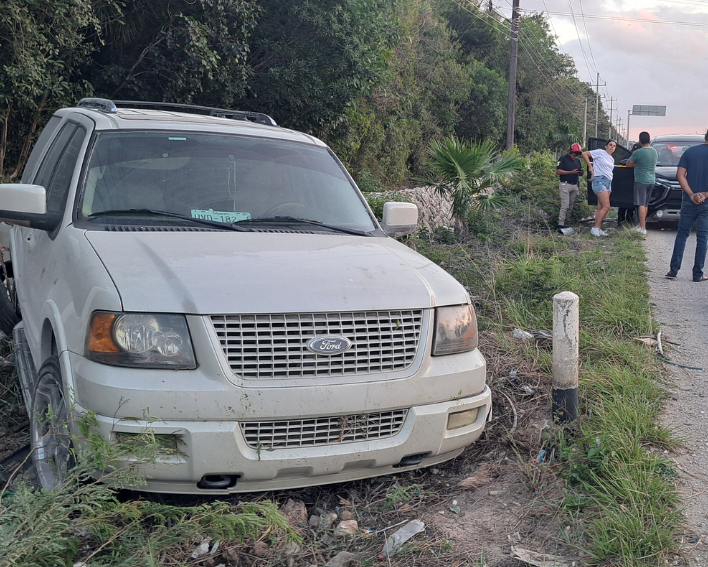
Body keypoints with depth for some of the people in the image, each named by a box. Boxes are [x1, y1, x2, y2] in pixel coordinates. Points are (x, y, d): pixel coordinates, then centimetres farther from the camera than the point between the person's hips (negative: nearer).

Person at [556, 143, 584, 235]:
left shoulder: (578, 161, 17)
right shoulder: (563, 159, -3)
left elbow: (580, 174, 22)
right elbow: (558, 171, -10)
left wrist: (581, 172, -4)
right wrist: (571, 172, -16)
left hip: (575, 186, 7)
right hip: (565, 185, -7)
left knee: (571, 206, 3)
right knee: (565, 206, -12)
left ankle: (564, 222, 9)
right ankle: (561, 225, -12)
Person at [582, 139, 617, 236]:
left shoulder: (611, 159, 22)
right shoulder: (600, 152, -1)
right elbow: (584, 154, -4)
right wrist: (590, 166, -5)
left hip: (608, 182, 8)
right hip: (600, 180, -8)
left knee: (601, 208, 4)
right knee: (606, 206, -15)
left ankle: (598, 229, 4)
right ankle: (596, 228, -11)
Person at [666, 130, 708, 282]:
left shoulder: (690, 152, 1)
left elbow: (680, 175, -6)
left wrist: (691, 194, -9)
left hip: (689, 201, 2)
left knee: (682, 234, 10)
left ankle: (674, 270, 5)